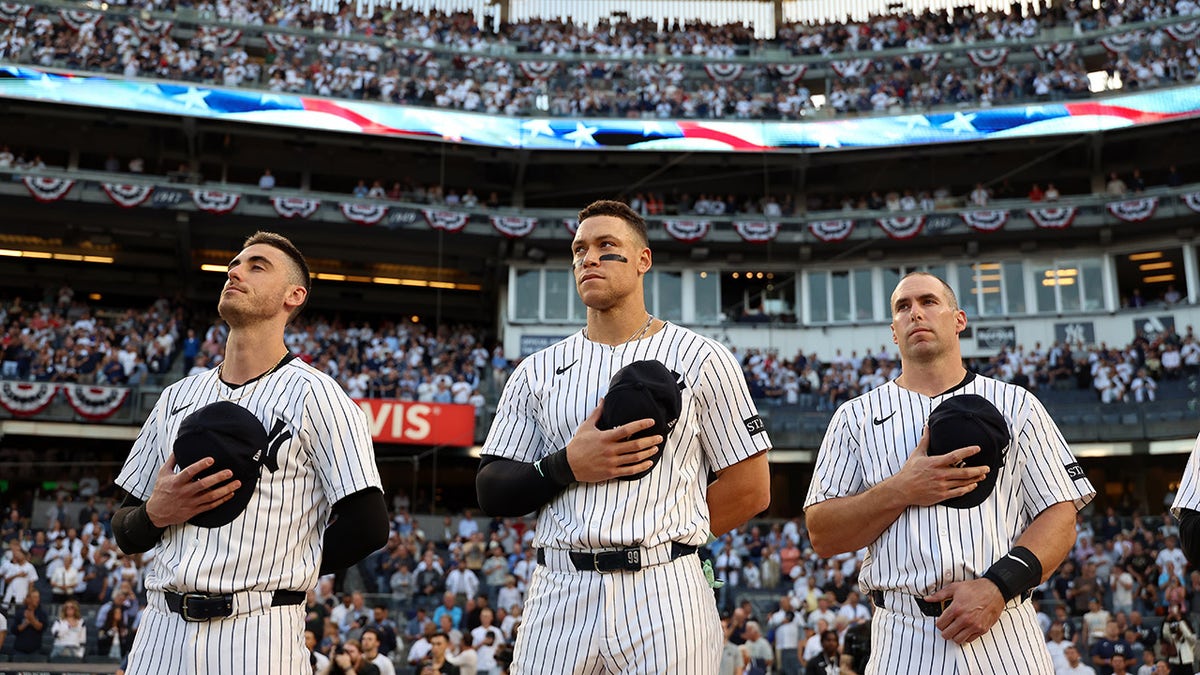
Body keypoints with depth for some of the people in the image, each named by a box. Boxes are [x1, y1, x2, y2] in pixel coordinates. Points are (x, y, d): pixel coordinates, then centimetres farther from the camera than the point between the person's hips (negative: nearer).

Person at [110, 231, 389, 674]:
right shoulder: (177, 397, 14)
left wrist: (280, 572, -2)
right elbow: (125, 534, 17)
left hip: (259, 633, -5)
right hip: (161, 631, 5)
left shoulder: (313, 394, -4)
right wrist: (156, 513, -5)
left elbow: (367, 525, -9)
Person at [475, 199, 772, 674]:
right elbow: (491, 493, 8)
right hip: (559, 596, 3)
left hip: (664, 591, -2)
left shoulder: (701, 358, 4)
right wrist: (567, 466, -8)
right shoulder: (537, 372, 12)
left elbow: (751, 490, 3)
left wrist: (661, 537, 0)